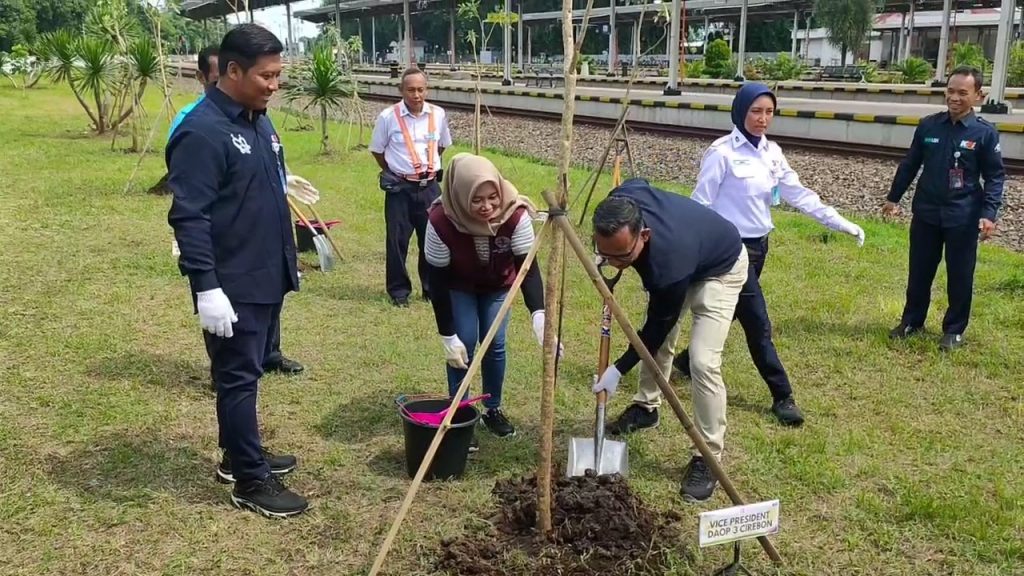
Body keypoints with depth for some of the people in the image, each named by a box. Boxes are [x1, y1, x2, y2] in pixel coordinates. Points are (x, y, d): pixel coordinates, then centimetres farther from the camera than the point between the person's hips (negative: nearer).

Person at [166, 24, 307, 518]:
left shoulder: (258, 121, 11)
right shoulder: (202, 131, -18)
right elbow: (189, 216, -21)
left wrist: (287, 262, 21)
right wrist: (206, 287, -25)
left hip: (266, 277, 9)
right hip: (232, 285, -9)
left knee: (247, 373, 19)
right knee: (238, 378, 0)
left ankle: (240, 455, 33)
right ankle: (250, 482, 10)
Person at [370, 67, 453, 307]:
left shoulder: (438, 114, -1)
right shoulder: (388, 117, -10)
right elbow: (377, 150, 3)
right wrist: (396, 172, 8)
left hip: (430, 186, 3)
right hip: (400, 188, -3)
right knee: (397, 240, 2)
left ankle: (432, 288, 23)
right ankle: (399, 290, 15)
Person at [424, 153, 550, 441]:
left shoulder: (515, 214, -36)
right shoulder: (441, 221, -38)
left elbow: (528, 268, -31)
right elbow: (438, 282, -28)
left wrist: (539, 315, -47)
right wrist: (448, 336, -24)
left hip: (498, 284, 2)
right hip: (459, 286, -1)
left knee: (495, 344, 1)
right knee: (464, 347, -8)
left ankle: (493, 409, 22)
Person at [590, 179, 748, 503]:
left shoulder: (668, 263, -45)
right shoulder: (622, 204, -30)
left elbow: (658, 326, -26)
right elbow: (634, 184, -1)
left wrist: (619, 369, -16)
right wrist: (608, 254, -5)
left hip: (720, 269, -7)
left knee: (702, 361, -18)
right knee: (658, 342, 16)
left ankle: (708, 458, -6)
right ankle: (648, 406, 40)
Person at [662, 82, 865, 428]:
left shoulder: (772, 153, 7)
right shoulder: (722, 152, -14)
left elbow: (799, 195, 8)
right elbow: (700, 204, -13)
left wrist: (841, 223, 4)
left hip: (759, 246, 8)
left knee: (727, 314, 17)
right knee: (758, 324, -5)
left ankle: (688, 360, 37)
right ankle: (782, 396, 4)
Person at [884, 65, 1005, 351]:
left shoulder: (985, 133, -6)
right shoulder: (928, 125, 1)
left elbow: (995, 177, -3)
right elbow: (910, 164, 12)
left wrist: (989, 213, -14)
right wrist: (894, 197, 14)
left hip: (963, 218, -2)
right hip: (926, 212, 3)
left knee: (960, 276, 6)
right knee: (919, 272, 12)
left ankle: (954, 330, 21)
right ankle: (912, 321, 29)